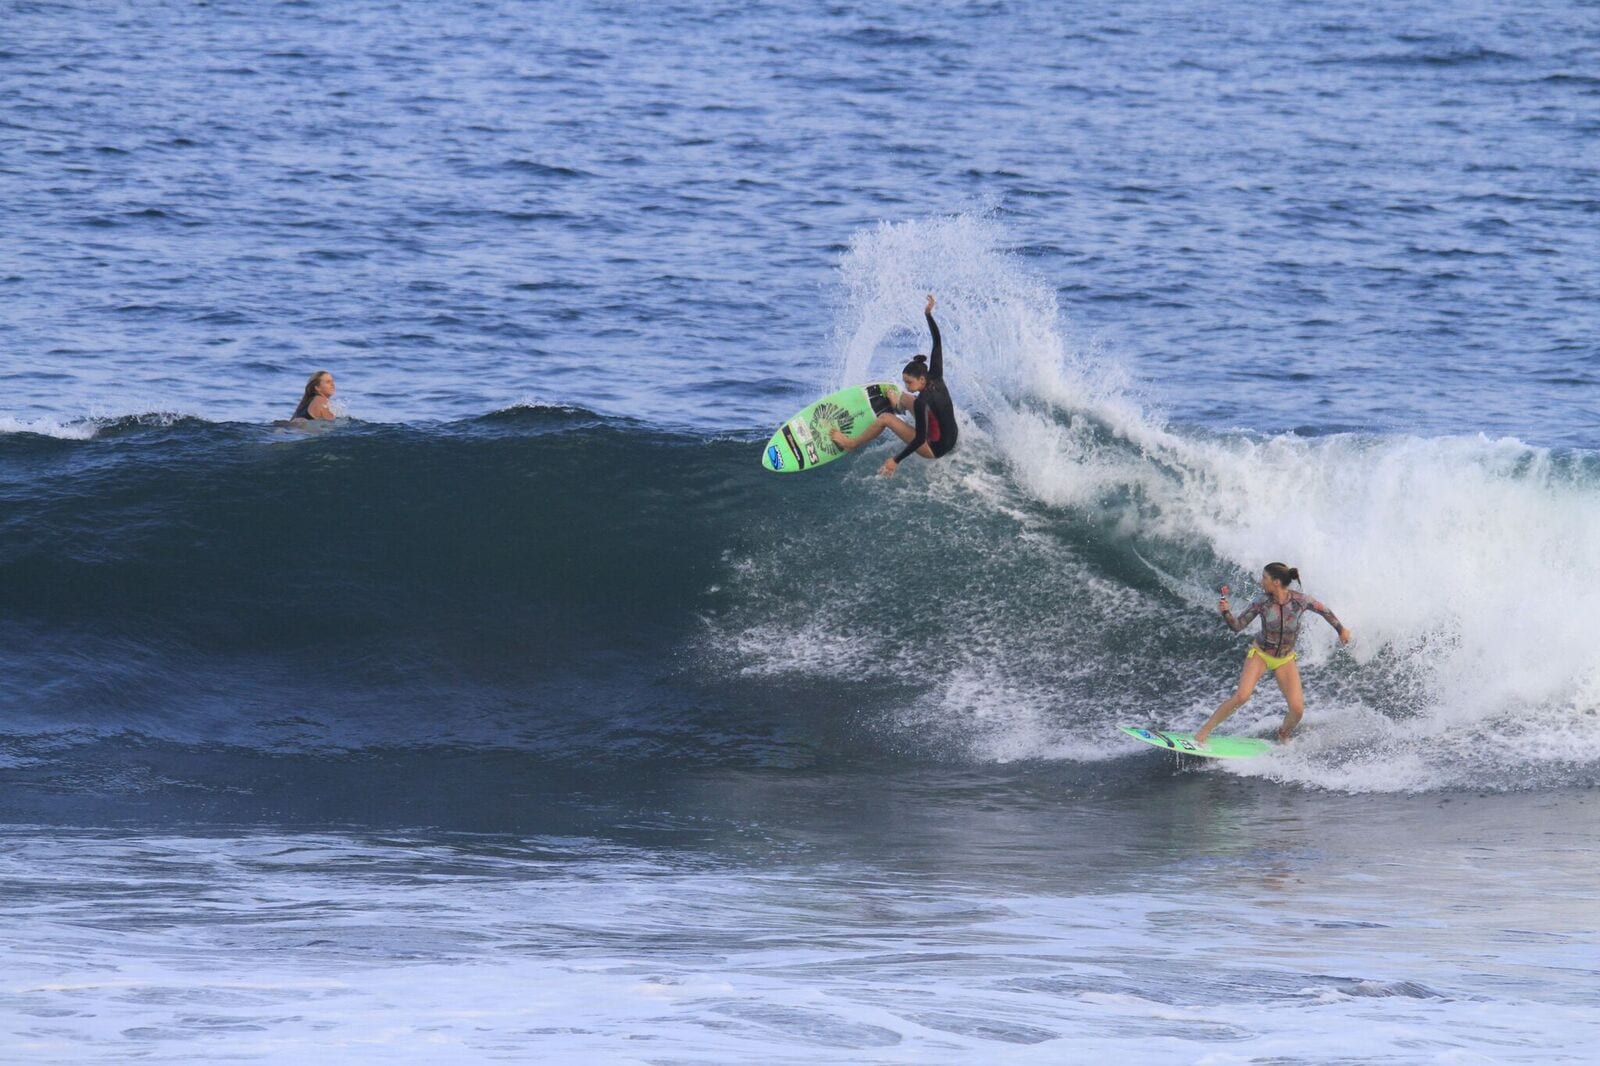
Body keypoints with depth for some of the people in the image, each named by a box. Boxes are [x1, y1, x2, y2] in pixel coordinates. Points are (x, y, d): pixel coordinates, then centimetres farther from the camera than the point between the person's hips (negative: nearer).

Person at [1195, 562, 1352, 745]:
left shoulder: (1299, 600, -19)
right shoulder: (1262, 601, -18)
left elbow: (1323, 610, 0)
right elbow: (1237, 626, -13)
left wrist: (1341, 629, 10)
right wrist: (1225, 612, -32)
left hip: (1285, 660, 1)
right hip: (1260, 654, -1)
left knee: (1297, 709, -8)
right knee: (1242, 696, -23)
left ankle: (1283, 735, 26)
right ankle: (1203, 732, -14)